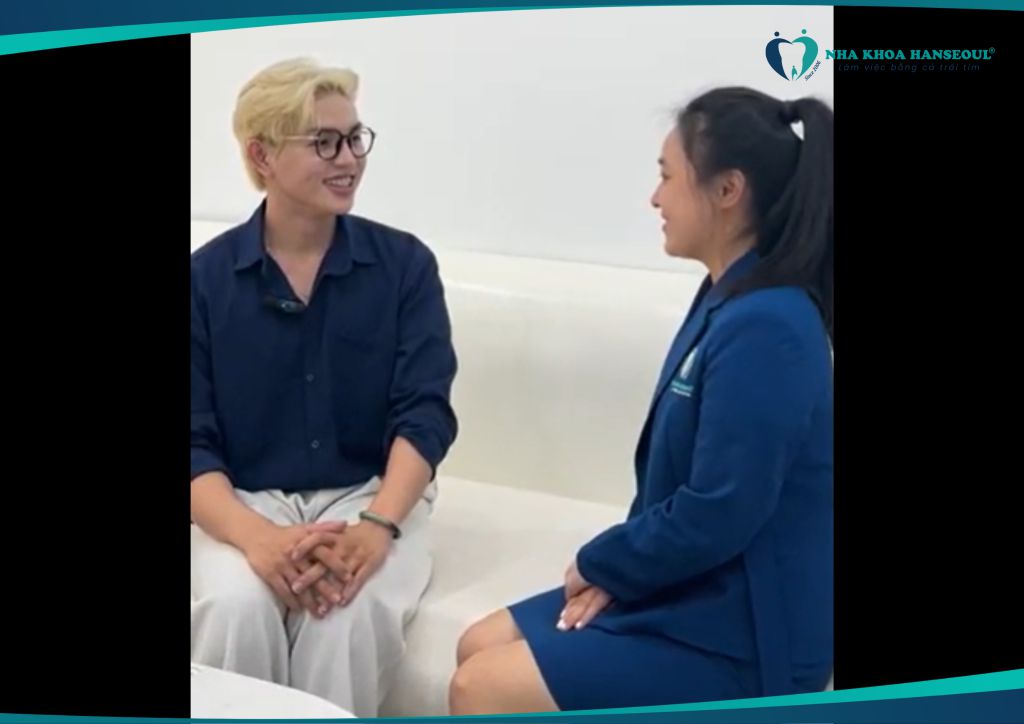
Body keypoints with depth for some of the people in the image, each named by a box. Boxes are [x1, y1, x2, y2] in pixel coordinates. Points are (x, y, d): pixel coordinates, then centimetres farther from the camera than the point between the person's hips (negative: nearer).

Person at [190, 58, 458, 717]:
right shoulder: (208, 277, -1)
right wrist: (257, 537, -25)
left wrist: (377, 526, -26)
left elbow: (425, 414, -8)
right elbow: (197, 442, -5)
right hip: (247, 499, 1)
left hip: (371, 494, 0)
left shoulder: (405, 264, -1)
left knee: (349, 610, -30)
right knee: (233, 606, -30)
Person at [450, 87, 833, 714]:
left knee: (482, 690, -9)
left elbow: (716, 517, -25)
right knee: (481, 648, 10)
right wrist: (617, 569, -1)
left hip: (738, 633, -9)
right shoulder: (731, 303, 7)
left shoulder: (763, 329, -25)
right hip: (690, 592, 9)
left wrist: (600, 563, -9)